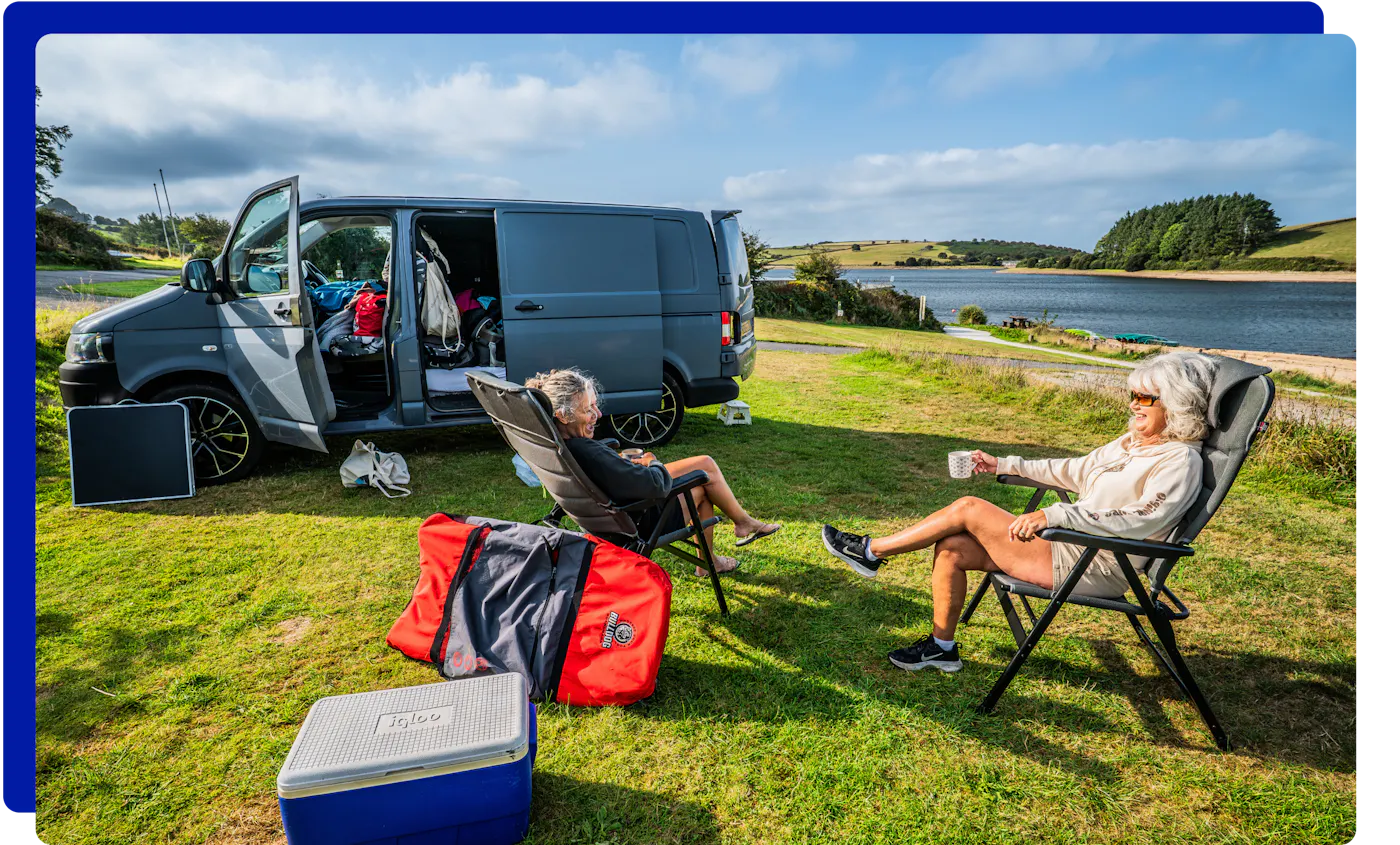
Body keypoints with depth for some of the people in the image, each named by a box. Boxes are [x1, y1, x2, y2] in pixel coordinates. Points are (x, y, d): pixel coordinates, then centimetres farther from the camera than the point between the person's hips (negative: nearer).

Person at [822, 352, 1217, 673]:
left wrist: (1056, 514, -34)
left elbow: (1140, 520, -27)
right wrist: (1006, 465, 23)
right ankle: (942, 647, 9)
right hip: (1070, 546, 9)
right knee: (951, 549, -5)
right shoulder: (1134, 441, 15)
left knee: (968, 508, -16)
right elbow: (1076, 470, 25)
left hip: (1092, 570, -9)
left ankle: (872, 550, -2)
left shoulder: (1180, 460, -12)